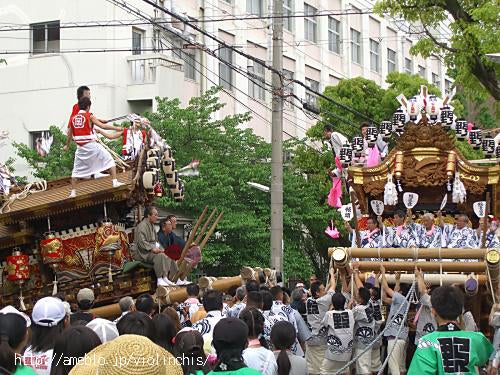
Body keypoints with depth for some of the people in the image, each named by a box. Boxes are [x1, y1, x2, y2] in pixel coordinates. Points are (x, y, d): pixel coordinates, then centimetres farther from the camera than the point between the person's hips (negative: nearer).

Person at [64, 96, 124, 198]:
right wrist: (117, 128, -1)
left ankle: (73, 192, 8)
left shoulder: (73, 118, 8)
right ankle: (115, 182, 1)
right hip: (92, 145, -4)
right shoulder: (89, 116, -5)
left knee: (76, 170, 13)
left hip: (80, 147, 4)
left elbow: (69, 134, 18)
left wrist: (67, 145, 34)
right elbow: (103, 126, -10)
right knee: (109, 160, 9)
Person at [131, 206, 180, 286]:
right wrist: (152, 249, -28)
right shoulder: (142, 226, -13)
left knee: (168, 256, -9)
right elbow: (141, 242, -23)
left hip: (150, 249, 10)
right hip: (142, 253, -10)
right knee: (160, 256, -32)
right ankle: (160, 279, -32)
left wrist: (157, 247, 8)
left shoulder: (151, 225, 18)